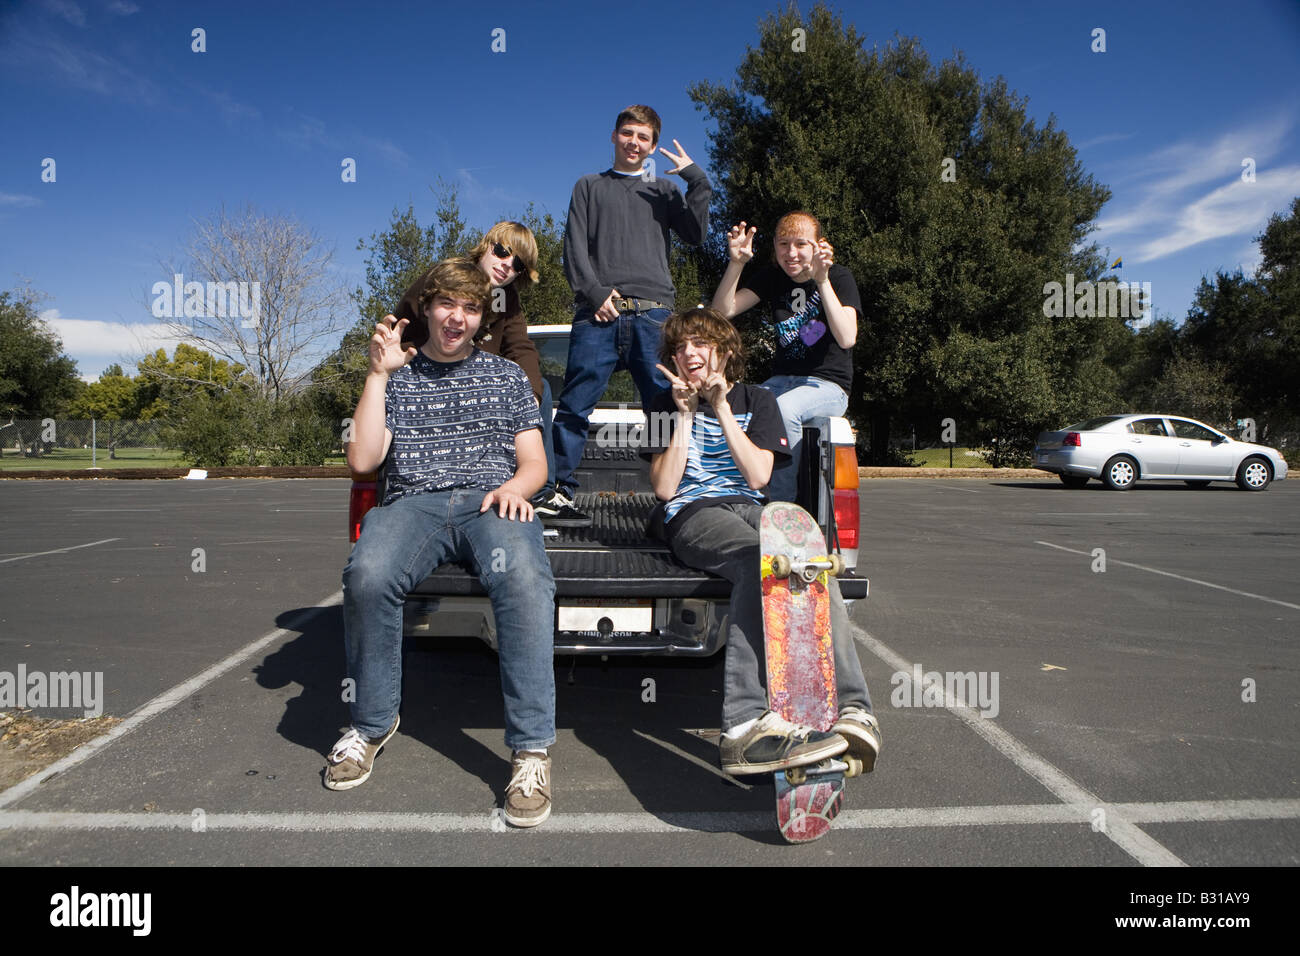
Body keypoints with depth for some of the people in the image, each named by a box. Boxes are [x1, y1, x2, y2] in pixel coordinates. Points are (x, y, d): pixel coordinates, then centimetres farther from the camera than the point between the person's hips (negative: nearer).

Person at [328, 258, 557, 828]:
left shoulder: (506, 375, 23)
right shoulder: (396, 376, 22)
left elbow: (535, 463, 17)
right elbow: (362, 460, 8)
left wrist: (515, 487, -7)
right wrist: (379, 374, 6)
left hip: (490, 501, 0)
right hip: (414, 501, 1)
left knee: (522, 577, -36)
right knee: (367, 576, -34)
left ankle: (531, 750, -30)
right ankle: (372, 724, -9)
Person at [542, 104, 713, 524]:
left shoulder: (664, 189, 25)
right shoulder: (590, 186, 23)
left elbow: (695, 234, 9)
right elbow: (574, 248, 10)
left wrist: (697, 180, 1)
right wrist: (595, 292, -6)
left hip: (653, 312, 1)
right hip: (599, 312, 0)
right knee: (575, 404, -7)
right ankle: (562, 488, -2)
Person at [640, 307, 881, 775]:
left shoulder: (757, 401, 19)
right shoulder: (667, 406, 15)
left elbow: (758, 476, 2)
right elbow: (665, 488, 2)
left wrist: (722, 411, -1)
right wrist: (686, 416, -2)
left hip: (748, 507, 3)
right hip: (691, 513, -3)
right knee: (761, 561, -39)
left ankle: (851, 710, -45)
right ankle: (746, 723, -52)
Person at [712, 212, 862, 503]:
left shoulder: (839, 277, -3)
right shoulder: (772, 277, 10)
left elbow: (847, 339, -19)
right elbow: (723, 311, -1)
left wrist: (822, 280, -25)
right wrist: (736, 263, -14)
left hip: (827, 384, -4)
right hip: (781, 380, 4)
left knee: (784, 408, -37)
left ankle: (783, 505, -26)